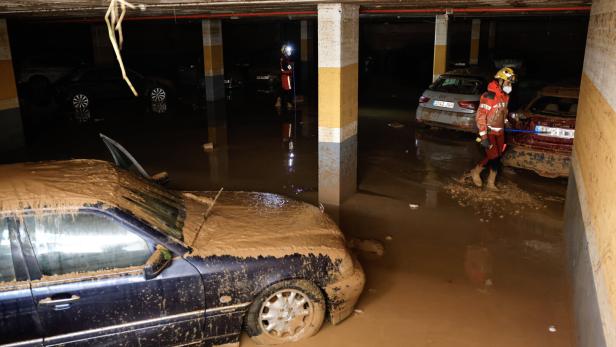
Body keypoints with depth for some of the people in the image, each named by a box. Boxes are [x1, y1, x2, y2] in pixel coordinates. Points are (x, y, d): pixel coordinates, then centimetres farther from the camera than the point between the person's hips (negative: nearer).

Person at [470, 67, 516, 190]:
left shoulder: (505, 96, 6)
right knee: (493, 156, -12)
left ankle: (491, 183, 17)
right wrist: (483, 136, -24)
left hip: (499, 131, 8)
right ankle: (476, 172, 13)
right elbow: (480, 116, -22)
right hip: (489, 131, -8)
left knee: (497, 157, 7)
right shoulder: (489, 96, -21)